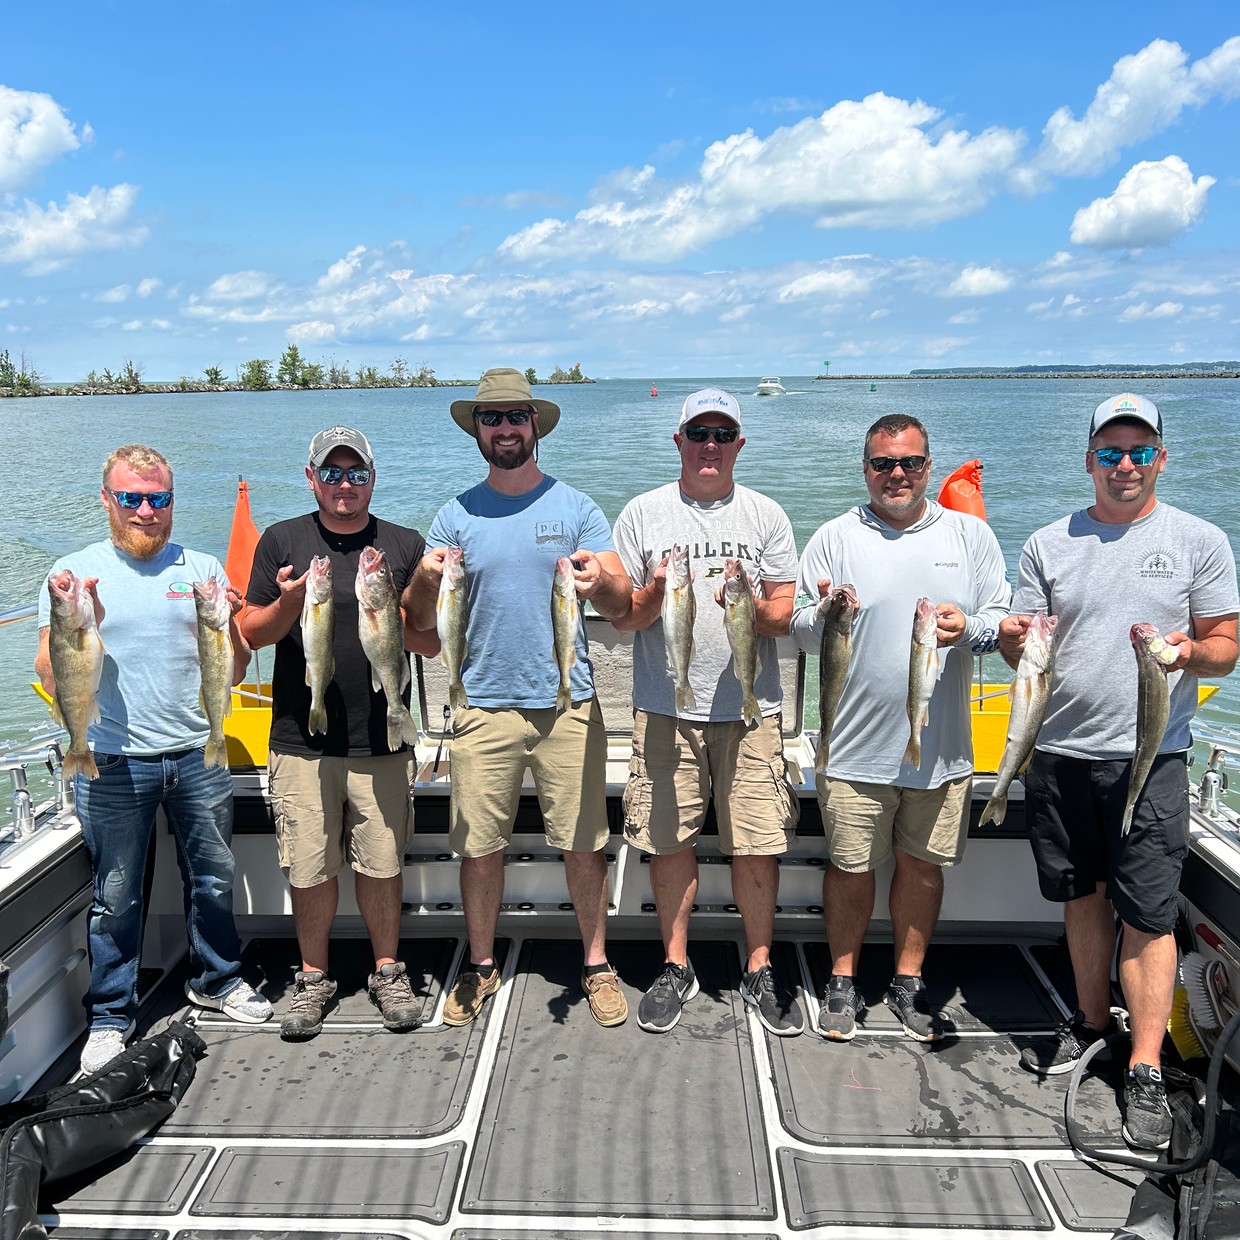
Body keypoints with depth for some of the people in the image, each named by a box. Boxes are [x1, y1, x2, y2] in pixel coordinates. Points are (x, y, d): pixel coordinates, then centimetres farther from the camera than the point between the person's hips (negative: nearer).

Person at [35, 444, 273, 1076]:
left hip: (198, 755, 2)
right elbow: (50, 678, -3)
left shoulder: (202, 568, 6)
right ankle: (110, 1014, 24)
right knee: (115, 895, 6)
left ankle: (217, 980, 34)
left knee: (213, 879, 13)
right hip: (112, 762, -2)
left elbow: (232, 673, 7)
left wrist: (230, 624, -13)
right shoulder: (75, 573, 2)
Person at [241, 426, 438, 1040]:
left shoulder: (405, 546, 6)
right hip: (300, 741, 0)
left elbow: (431, 643, 4)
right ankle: (313, 977, 26)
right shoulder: (282, 541, 5)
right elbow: (252, 633, 6)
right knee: (310, 869, 6)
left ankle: (387, 971, 26)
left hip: (382, 741, 0)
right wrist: (288, 602, -14)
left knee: (381, 863, 7)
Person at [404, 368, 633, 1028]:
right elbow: (421, 617, 4)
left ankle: (596, 963, 23)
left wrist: (600, 583, -26)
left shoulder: (575, 507, 4)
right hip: (483, 705, 1)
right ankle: (480, 966, 26)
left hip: (567, 702, -1)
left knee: (582, 843, 4)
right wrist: (427, 579, -19)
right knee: (479, 845, 6)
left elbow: (620, 602, -3)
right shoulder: (455, 516, 7)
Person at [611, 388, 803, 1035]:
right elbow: (621, 617, 3)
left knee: (758, 845, 3)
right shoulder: (643, 513, 5)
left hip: (751, 710, 0)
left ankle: (759, 969, 23)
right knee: (669, 841, 7)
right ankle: (676, 967, 25)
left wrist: (750, 605, -18)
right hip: (665, 709, 0)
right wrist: (656, 591, -17)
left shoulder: (766, 516, 7)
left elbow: (785, 615, 4)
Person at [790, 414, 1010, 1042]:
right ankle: (843, 982, 27)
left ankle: (908, 981, 32)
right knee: (850, 866, 8)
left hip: (942, 747, 2)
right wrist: (824, 616, -21)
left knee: (922, 865, 13)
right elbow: (801, 631, 2)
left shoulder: (971, 535, 6)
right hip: (856, 745, -1)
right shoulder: (836, 538, 2)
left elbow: (1004, 620, 5)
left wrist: (969, 628, -17)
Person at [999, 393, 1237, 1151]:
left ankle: (1146, 1070, 8)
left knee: (1147, 913, -2)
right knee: (1082, 893, 15)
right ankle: (1092, 1020, 33)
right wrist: (1014, 640, -14)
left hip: (1149, 756, -2)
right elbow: (1027, 654, 9)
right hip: (1059, 750, 3)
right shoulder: (1049, 545, 8)